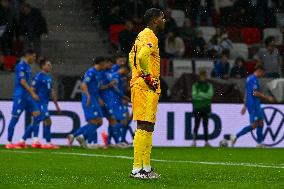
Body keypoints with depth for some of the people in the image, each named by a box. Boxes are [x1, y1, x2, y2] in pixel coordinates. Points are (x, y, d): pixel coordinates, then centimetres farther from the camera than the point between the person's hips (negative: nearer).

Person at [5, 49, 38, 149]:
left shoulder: (28, 66, 15)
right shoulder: (21, 66, -13)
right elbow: (22, 82, -20)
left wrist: (32, 92, 18)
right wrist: (33, 93, -22)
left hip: (27, 96, 9)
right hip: (20, 96, -9)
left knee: (37, 114, -2)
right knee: (15, 118, -3)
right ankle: (9, 142, 3)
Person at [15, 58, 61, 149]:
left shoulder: (49, 77, 16)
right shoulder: (38, 77, -11)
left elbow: (52, 92, 21)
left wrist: (56, 105, 22)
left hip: (44, 103, 9)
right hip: (39, 103, -9)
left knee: (35, 123, 10)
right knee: (48, 121, -11)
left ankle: (22, 141, 16)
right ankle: (48, 143, -6)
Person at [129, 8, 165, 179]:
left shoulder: (143, 35, 19)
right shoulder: (150, 37, -12)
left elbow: (132, 55, 30)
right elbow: (142, 56, -29)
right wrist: (149, 77, -20)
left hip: (139, 85, 10)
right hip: (146, 88, -10)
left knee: (148, 128, 12)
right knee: (144, 127, -11)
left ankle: (146, 167, 16)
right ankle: (137, 169, -13)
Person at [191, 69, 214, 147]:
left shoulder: (209, 85, 7)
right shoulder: (195, 85, 4)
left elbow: (210, 95, -8)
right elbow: (194, 95, -9)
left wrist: (200, 93, -14)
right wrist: (205, 95, -15)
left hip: (206, 108, 1)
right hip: (197, 108, -1)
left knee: (206, 126, 3)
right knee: (196, 125, -2)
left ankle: (206, 142, 4)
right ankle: (194, 141, -1)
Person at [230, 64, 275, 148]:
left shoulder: (250, 78, 17)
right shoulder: (253, 79, -15)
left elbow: (247, 93, 21)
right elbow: (255, 93, -23)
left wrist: (244, 105, 24)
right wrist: (267, 98, -17)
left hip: (256, 105, 10)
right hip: (253, 105, -10)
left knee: (260, 123, 10)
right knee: (254, 125, -9)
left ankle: (260, 144, 10)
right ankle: (235, 137, -7)